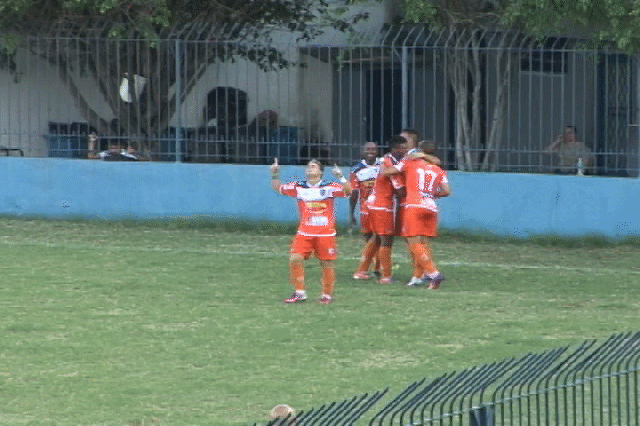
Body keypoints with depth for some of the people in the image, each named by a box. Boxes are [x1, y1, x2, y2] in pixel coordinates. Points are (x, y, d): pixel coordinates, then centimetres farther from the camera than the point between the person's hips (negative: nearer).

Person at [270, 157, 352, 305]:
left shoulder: (329, 187, 0)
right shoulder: (298, 187, 8)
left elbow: (348, 191, -10)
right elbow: (277, 188, 15)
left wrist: (341, 178, -25)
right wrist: (275, 175, -1)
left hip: (325, 233, -2)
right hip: (304, 232, 2)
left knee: (326, 263, 0)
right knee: (295, 259, -10)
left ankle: (327, 294, 16)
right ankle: (299, 293, 1)